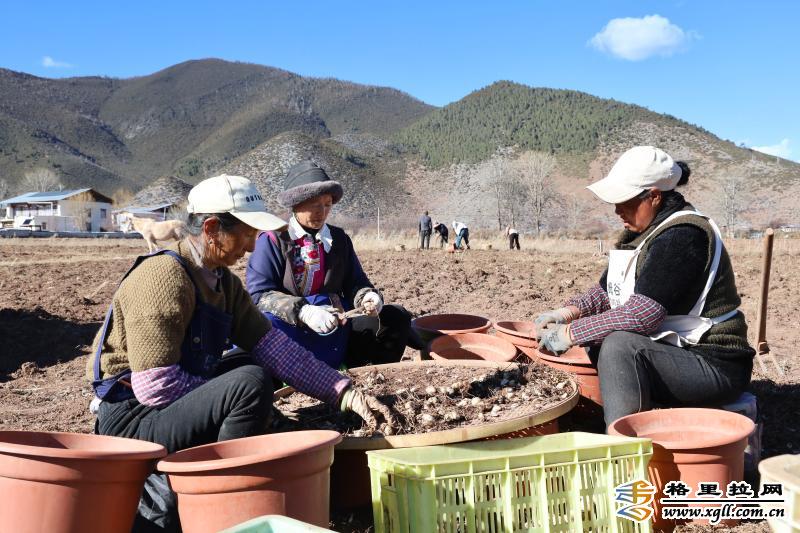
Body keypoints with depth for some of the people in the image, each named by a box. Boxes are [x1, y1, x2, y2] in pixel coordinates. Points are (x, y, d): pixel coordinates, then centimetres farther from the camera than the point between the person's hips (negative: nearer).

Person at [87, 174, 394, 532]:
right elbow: (156, 387, -27)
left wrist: (347, 395, -7)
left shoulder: (224, 281, 6)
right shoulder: (164, 278, -21)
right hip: (131, 421, -9)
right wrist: (226, 397, -15)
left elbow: (272, 345, 0)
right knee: (251, 384, -25)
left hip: (172, 407, 9)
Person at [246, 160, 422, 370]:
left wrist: (368, 297, -14)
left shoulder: (339, 239, 13)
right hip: (289, 329, -5)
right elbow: (260, 293, -11)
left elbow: (355, 283, 12)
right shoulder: (273, 240, -2)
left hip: (335, 326, 5)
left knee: (397, 317, -9)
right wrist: (304, 312, -27)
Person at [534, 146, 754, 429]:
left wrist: (572, 332, -23)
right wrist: (567, 312, -6)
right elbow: (606, 290, 13)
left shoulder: (682, 236, -21)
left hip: (715, 366, -10)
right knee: (588, 344, 1)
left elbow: (642, 314, -28)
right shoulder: (641, 232, 9)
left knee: (619, 345, -30)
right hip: (671, 352, 10)